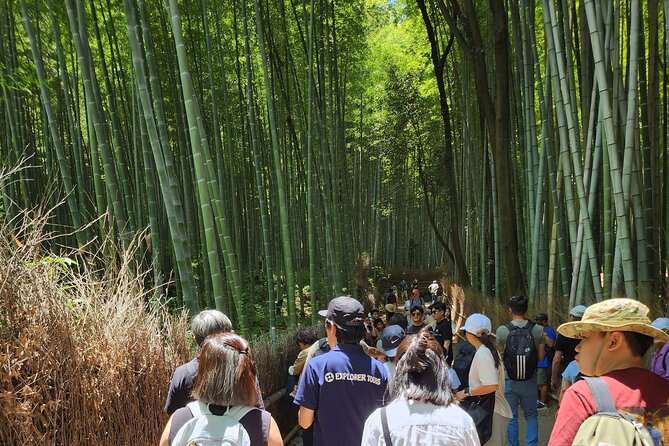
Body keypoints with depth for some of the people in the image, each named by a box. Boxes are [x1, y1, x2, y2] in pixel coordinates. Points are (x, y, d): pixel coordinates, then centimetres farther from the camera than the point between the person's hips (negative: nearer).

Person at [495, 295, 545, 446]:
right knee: (531, 415, 17)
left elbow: (499, 355, -2)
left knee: (511, 417, 11)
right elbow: (541, 357, -2)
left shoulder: (502, 330, -11)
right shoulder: (538, 330, -8)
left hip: (509, 381, -1)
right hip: (530, 381, 1)